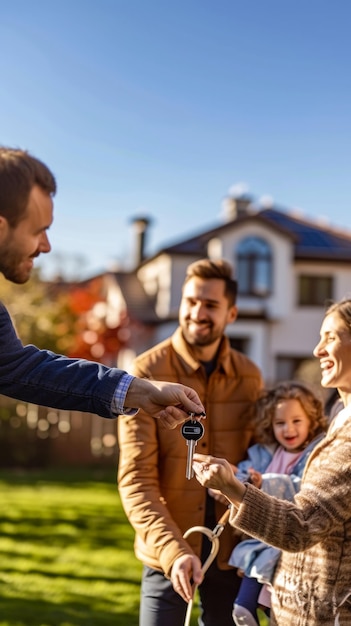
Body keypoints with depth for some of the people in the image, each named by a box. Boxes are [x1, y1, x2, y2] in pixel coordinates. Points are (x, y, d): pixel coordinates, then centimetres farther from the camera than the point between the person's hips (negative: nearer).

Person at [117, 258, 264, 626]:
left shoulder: (250, 377, -1)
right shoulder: (147, 374, -13)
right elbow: (136, 479, -16)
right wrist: (173, 550, -26)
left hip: (231, 549, 3)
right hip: (168, 552, -3)